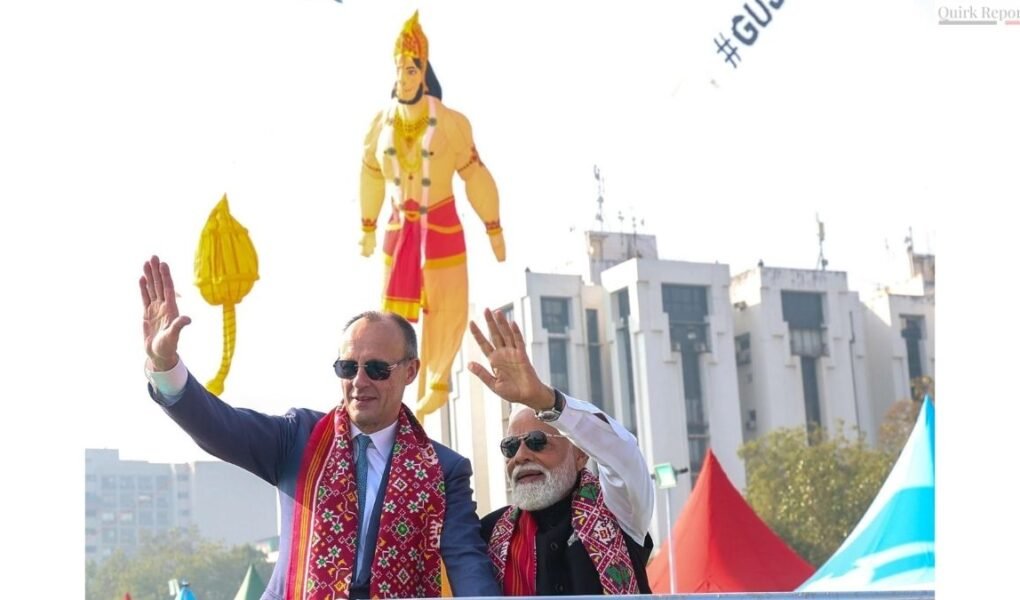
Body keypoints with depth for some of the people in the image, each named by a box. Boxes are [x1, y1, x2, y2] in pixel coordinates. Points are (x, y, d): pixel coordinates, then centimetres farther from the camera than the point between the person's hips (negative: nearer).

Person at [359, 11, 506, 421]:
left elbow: (475, 175, -6)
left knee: (444, 308, 2)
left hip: (441, 226, -3)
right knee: (394, 312, 2)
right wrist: (368, 227, 18)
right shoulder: (382, 123, -4)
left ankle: (437, 381, 24)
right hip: (399, 228, 3)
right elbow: (371, 175, 10)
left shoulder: (449, 123, -15)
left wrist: (493, 229, -1)